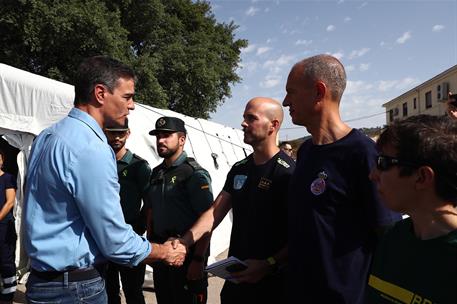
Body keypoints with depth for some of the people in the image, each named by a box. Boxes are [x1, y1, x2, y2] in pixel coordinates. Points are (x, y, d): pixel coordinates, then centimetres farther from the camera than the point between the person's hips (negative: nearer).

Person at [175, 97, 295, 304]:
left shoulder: (288, 172, -15)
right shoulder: (239, 169, 7)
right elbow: (215, 212, 3)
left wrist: (269, 265, -25)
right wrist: (183, 242, -9)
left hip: (272, 282, -6)